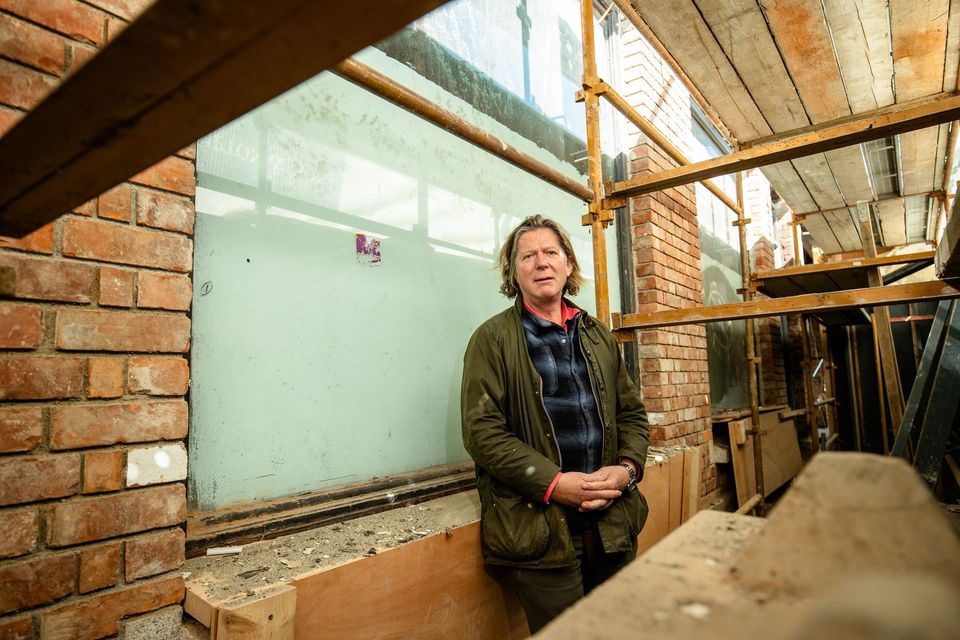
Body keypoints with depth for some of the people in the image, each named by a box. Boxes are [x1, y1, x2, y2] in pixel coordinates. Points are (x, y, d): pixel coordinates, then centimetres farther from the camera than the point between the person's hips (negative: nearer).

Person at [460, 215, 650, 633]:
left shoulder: (598, 336, 13)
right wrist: (553, 483, -19)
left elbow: (632, 411, 15)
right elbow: (481, 430, -12)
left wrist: (627, 468, -4)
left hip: (614, 525, 6)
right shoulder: (493, 339, -4)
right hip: (541, 532, -5)